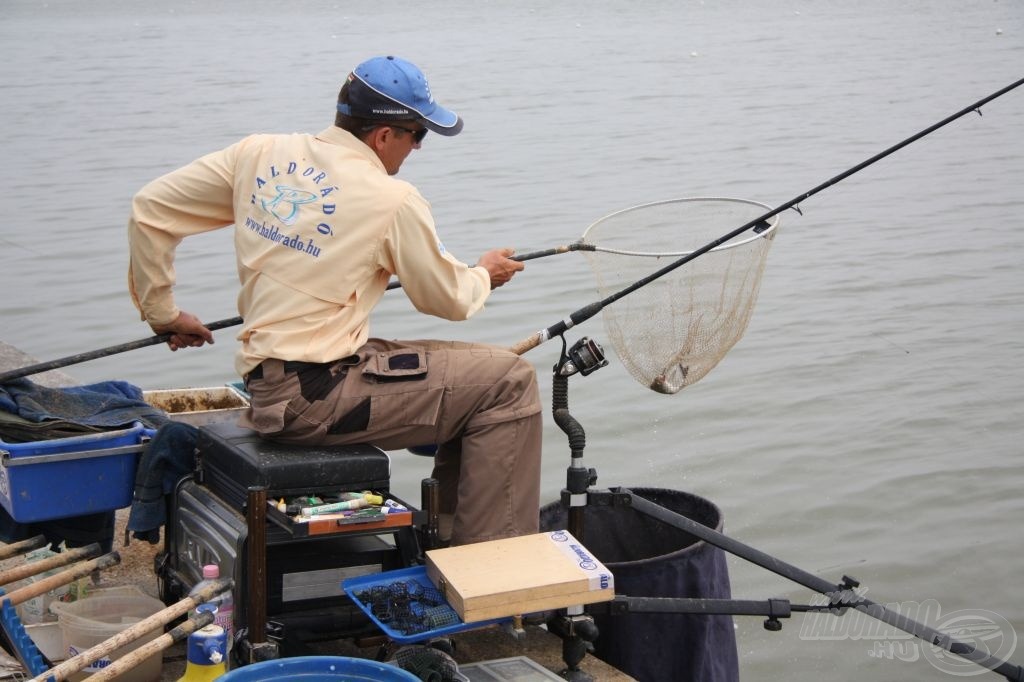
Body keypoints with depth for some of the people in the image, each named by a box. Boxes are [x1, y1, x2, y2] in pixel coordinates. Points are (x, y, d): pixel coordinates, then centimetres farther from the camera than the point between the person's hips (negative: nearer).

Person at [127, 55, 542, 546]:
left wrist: (162, 313, 18)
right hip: (316, 397, -8)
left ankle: (455, 537, 28)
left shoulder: (260, 154, 6)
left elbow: (149, 209, 10)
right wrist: (484, 275, 24)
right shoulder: (392, 201, -11)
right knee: (509, 382, -2)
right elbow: (449, 301, 2)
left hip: (265, 384, 8)